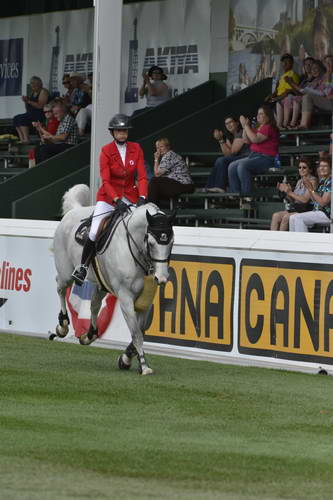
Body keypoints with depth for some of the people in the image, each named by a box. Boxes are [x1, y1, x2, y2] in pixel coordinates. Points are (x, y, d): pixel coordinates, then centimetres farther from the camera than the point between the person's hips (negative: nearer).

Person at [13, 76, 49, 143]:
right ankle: (22, 139, -19)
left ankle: (26, 139, -28)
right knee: (16, 118, -10)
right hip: (31, 114, 9)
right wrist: (25, 101, 2)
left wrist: (29, 101, -19)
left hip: (40, 115, -9)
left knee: (22, 119, -27)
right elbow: (28, 108, 22)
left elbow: (40, 106, -19)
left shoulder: (43, 91, -7)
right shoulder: (33, 93, 20)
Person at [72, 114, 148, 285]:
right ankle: (82, 267, 3)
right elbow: (106, 181, -14)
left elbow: (142, 176, -5)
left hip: (129, 195, 3)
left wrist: (142, 197, -22)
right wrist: (117, 200, -28)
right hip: (108, 196, -3)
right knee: (94, 233, -14)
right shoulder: (106, 151, -7)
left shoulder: (136, 149, 0)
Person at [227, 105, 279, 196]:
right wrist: (244, 127, 8)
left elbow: (255, 139, -21)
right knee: (232, 167, -5)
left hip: (266, 158, -10)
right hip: (254, 156, 10)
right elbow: (247, 141, 20)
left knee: (242, 166, -31)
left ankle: (246, 194, -28)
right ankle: (235, 194, -9)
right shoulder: (258, 128, 19)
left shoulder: (269, 128, -10)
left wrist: (246, 125, -13)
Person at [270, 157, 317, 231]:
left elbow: (305, 199, -16)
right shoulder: (300, 181, 20)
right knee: (275, 216, -15)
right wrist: (284, 192, 4)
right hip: (295, 208, 8)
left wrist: (290, 192, -14)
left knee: (286, 217, -30)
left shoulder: (313, 181, -5)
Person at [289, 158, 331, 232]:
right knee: (292, 218, -2)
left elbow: (323, 202, -19)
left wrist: (312, 189, -15)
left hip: (327, 214, -9)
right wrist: (308, 188, 3)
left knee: (299, 218, -20)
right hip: (317, 211, 9)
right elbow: (314, 200, 17)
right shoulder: (322, 181, 15)